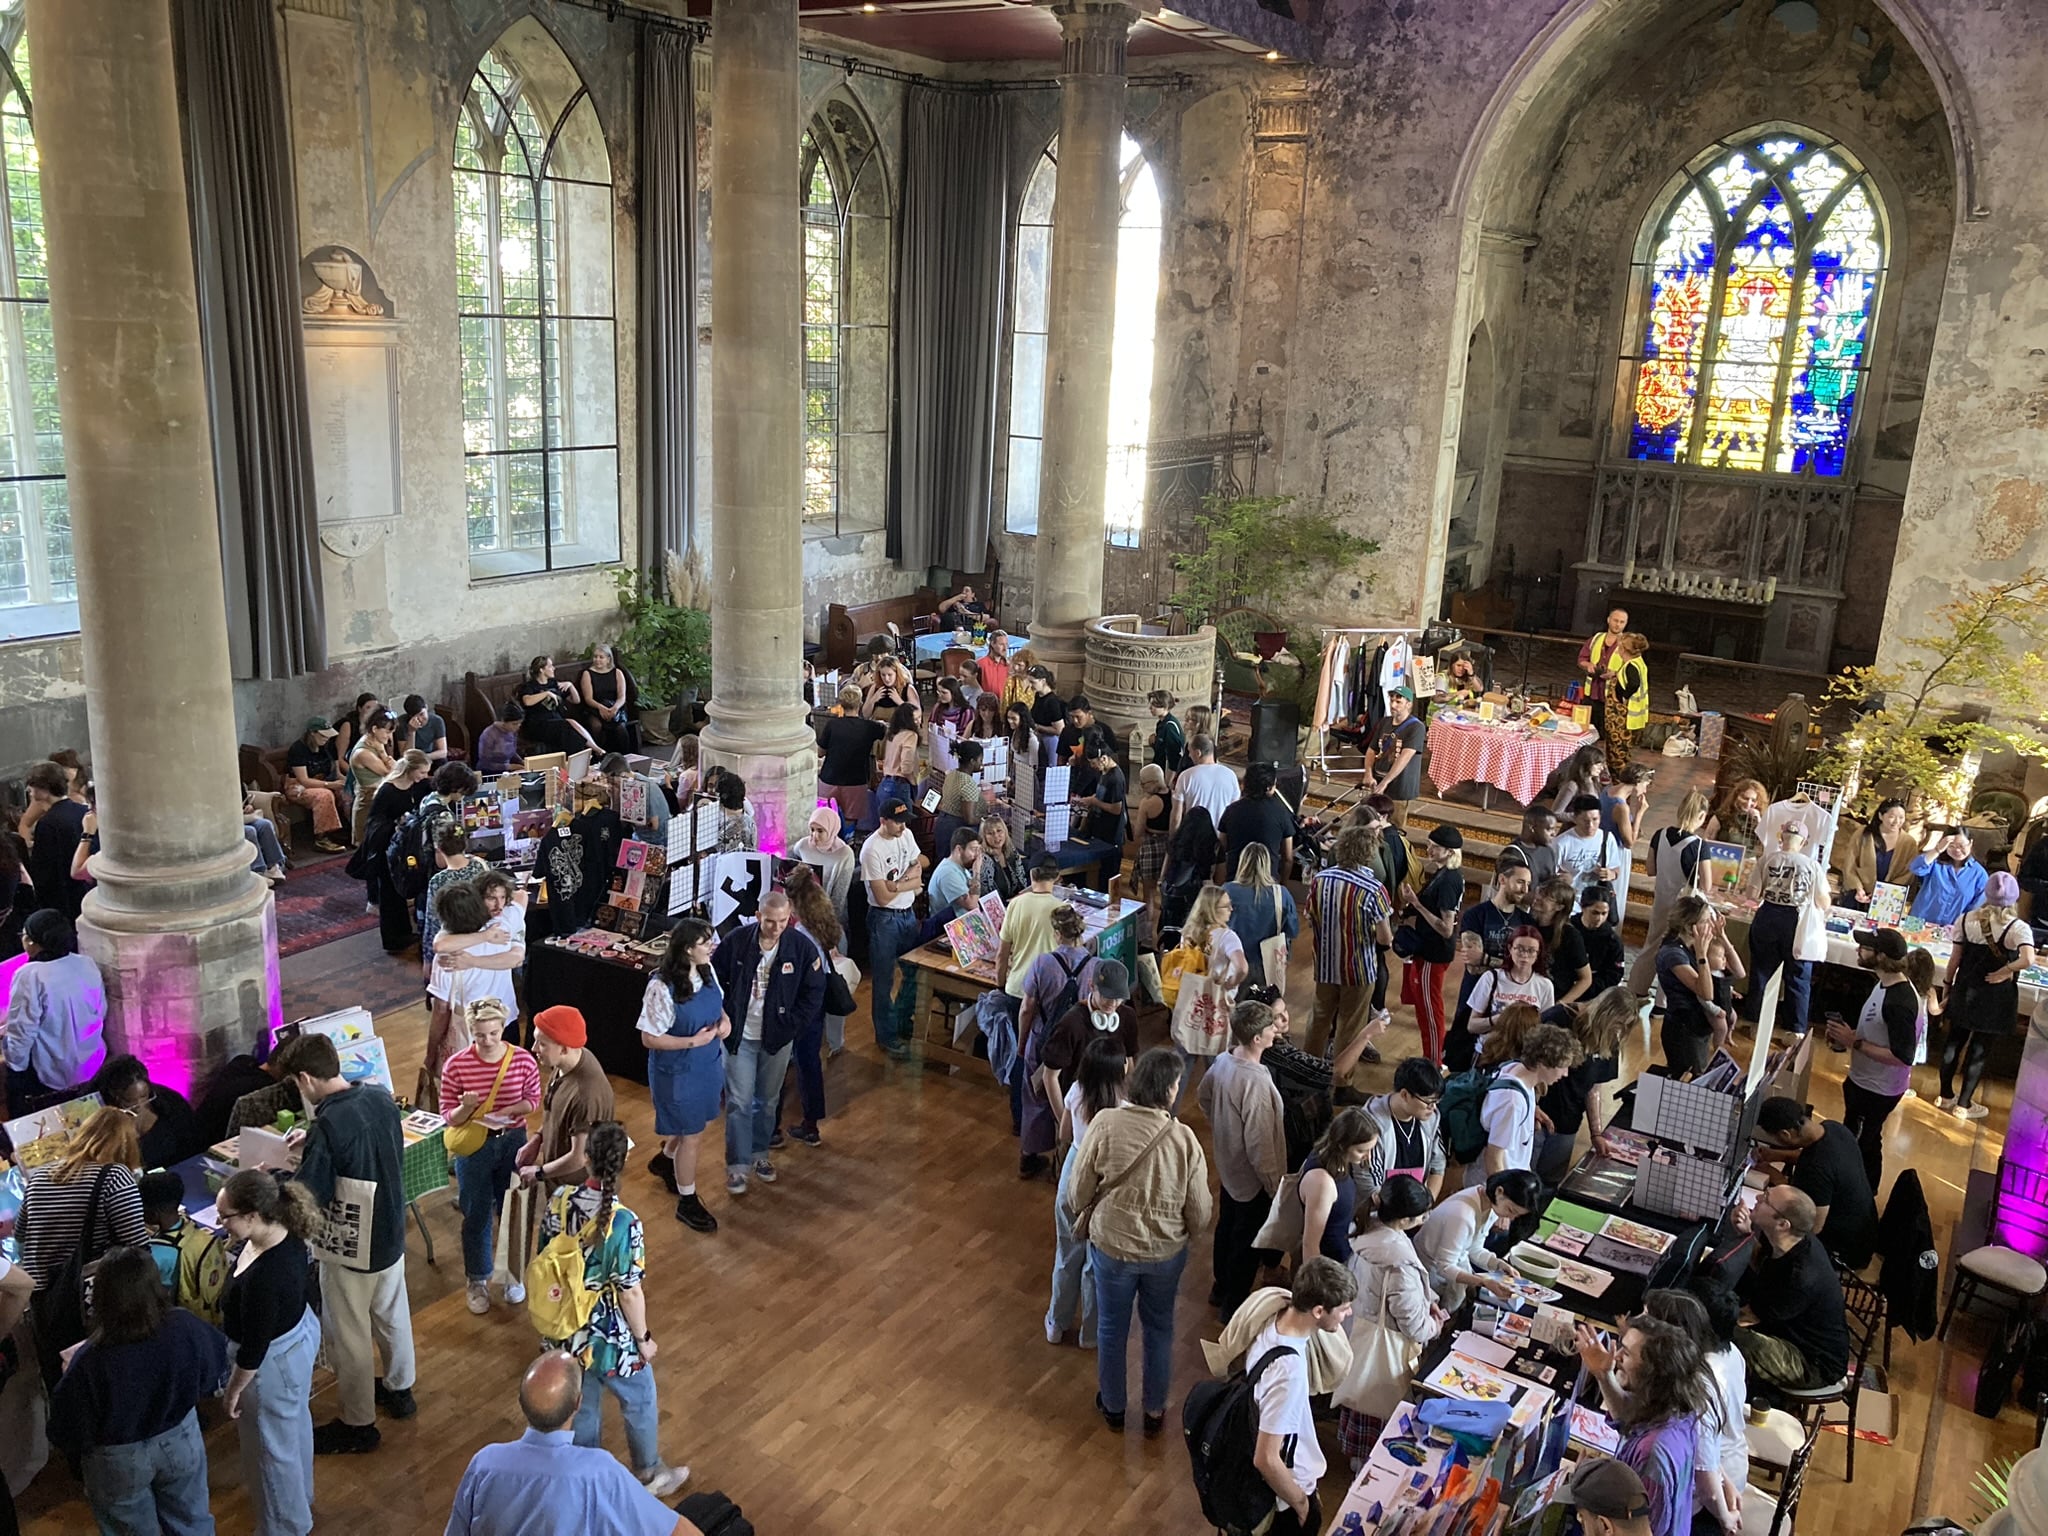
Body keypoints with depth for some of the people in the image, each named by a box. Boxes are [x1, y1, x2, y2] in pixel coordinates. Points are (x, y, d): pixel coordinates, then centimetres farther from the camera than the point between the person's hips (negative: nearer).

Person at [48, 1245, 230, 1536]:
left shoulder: (92, 1359, -32)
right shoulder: (184, 1326, -25)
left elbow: (66, 1429, -17)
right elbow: (216, 1364, -4)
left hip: (120, 1461, -2)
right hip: (181, 1442, 2)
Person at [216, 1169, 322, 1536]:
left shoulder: (263, 1279, -41)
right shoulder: (285, 1231, -17)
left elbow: (254, 1349, -27)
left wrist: (234, 1390, -11)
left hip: (275, 1359, -9)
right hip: (298, 1331, 9)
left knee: (272, 1444, 17)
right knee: (294, 1423, 32)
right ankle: (298, 1496, 57)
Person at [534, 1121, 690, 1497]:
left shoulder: (559, 1200, -15)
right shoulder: (624, 1223, -31)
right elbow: (630, 1293, -22)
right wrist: (644, 1338, -5)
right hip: (609, 1338, -5)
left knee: (581, 1405, 27)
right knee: (640, 1401, 22)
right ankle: (651, 1475, 42)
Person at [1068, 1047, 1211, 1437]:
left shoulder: (1105, 1123, -22)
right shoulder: (1184, 1138, -20)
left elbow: (1080, 1190, -10)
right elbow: (1199, 1211, -10)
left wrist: (1078, 1217, 12)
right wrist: (1186, 1231, 12)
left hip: (1112, 1245, 0)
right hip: (1166, 1252, 0)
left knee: (1112, 1329, 21)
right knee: (1159, 1329, 24)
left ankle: (1113, 1406, 41)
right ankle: (1154, 1410, 39)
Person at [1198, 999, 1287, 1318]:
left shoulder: (1223, 1061, -11)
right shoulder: (1256, 1083, -36)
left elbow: (1204, 1097, 9)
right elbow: (1259, 1145, -29)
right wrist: (1275, 1185, -16)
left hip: (1227, 1166, 8)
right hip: (1252, 1176, -8)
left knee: (1227, 1227, 27)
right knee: (1247, 1242, 13)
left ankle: (1222, 1288, 46)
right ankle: (1234, 1303, 31)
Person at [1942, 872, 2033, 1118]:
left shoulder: (1966, 920, -7)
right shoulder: (2018, 928, -17)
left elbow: (1954, 959, -1)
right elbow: (2028, 959, -34)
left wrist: (1948, 985, 12)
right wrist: (2002, 973, -18)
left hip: (1965, 991, 3)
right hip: (1995, 997, -3)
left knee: (1954, 1040, 17)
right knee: (1979, 1049, 8)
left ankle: (1945, 1096, 30)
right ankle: (1963, 1105, 17)